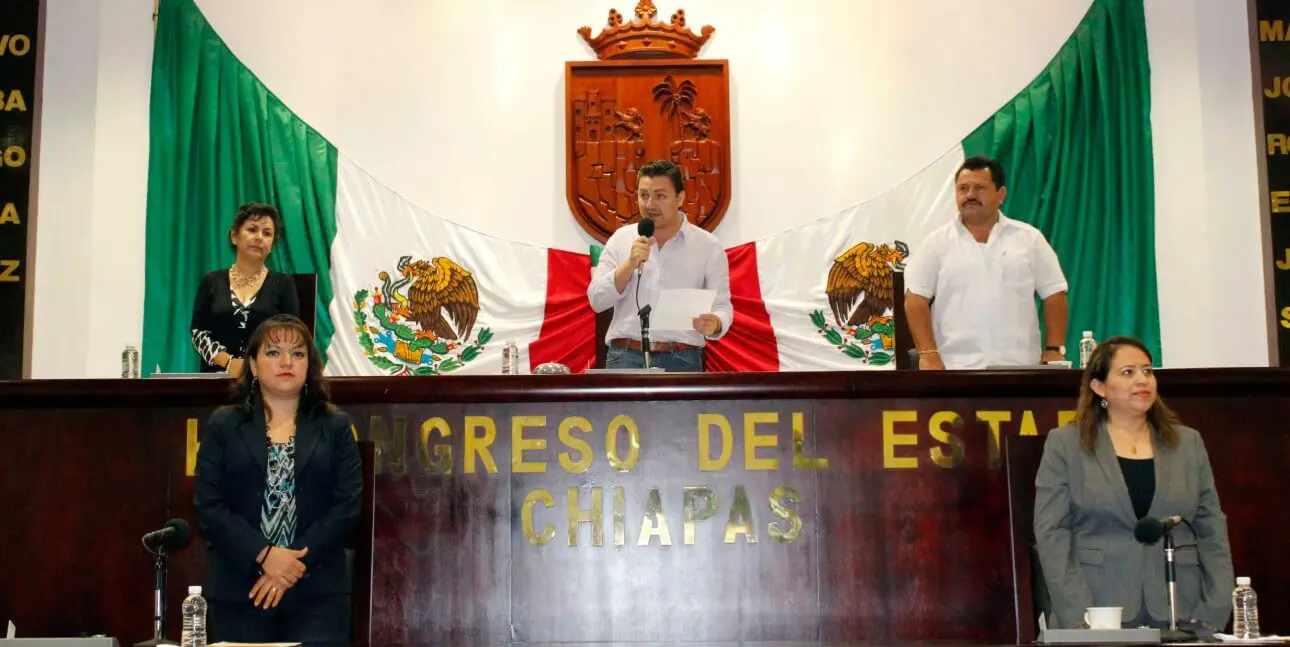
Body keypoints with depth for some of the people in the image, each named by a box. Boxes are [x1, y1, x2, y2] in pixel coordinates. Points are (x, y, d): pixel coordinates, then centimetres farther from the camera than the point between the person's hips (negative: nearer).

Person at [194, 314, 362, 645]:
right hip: (237, 592, 0)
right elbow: (208, 506, 0)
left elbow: (348, 504, 0)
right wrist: (263, 555, -13)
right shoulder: (223, 425, 9)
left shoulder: (335, 427, 9)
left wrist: (295, 565, -10)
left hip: (316, 592, 0)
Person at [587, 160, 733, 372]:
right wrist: (630, 264, -10)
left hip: (682, 360, -1)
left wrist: (714, 323, -20)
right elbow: (597, 300, 5)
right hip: (625, 357, 1)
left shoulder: (708, 245, 5)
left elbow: (722, 306, 4)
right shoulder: (621, 238, 10)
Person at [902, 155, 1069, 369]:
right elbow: (916, 298, 0)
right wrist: (928, 354, -11)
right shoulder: (937, 242, 5)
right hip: (955, 368, -1)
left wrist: (1054, 350, 0)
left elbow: (1054, 294, 9)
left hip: (1020, 368, 1)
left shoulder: (1029, 238, 9)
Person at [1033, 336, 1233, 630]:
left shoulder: (1189, 443, 11)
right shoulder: (1064, 444, 2)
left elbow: (1213, 533, 9)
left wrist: (1213, 615, -2)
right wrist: (1079, 617, -13)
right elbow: (1052, 534, -4)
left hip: (1180, 618, 3)